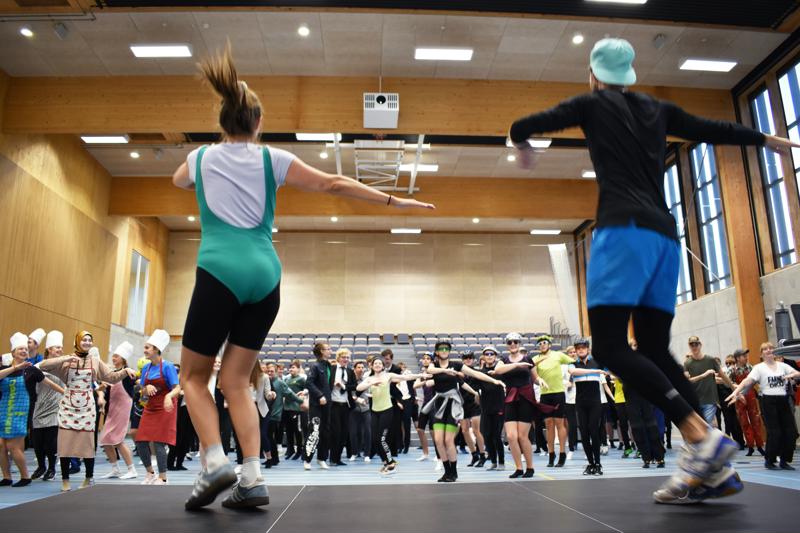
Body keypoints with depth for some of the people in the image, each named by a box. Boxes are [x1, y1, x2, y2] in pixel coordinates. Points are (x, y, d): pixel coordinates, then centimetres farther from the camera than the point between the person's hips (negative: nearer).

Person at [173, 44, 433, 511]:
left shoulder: (201, 158, 12)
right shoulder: (272, 159, 9)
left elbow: (179, 181, 36)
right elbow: (334, 184, 7)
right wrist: (392, 200, 11)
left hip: (221, 272, -2)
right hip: (265, 275, 2)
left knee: (195, 375, 12)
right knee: (236, 380, 10)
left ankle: (216, 463, -5)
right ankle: (253, 477, 2)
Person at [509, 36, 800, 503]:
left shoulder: (592, 104, 10)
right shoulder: (658, 110, 23)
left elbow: (521, 126, 11)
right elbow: (714, 130, 34)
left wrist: (524, 148, 35)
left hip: (625, 230, -7)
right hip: (665, 234, 7)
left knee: (611, 348, -12)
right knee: (656, 350, 6)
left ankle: (703, 438, -21)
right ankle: (714, 468, 1)